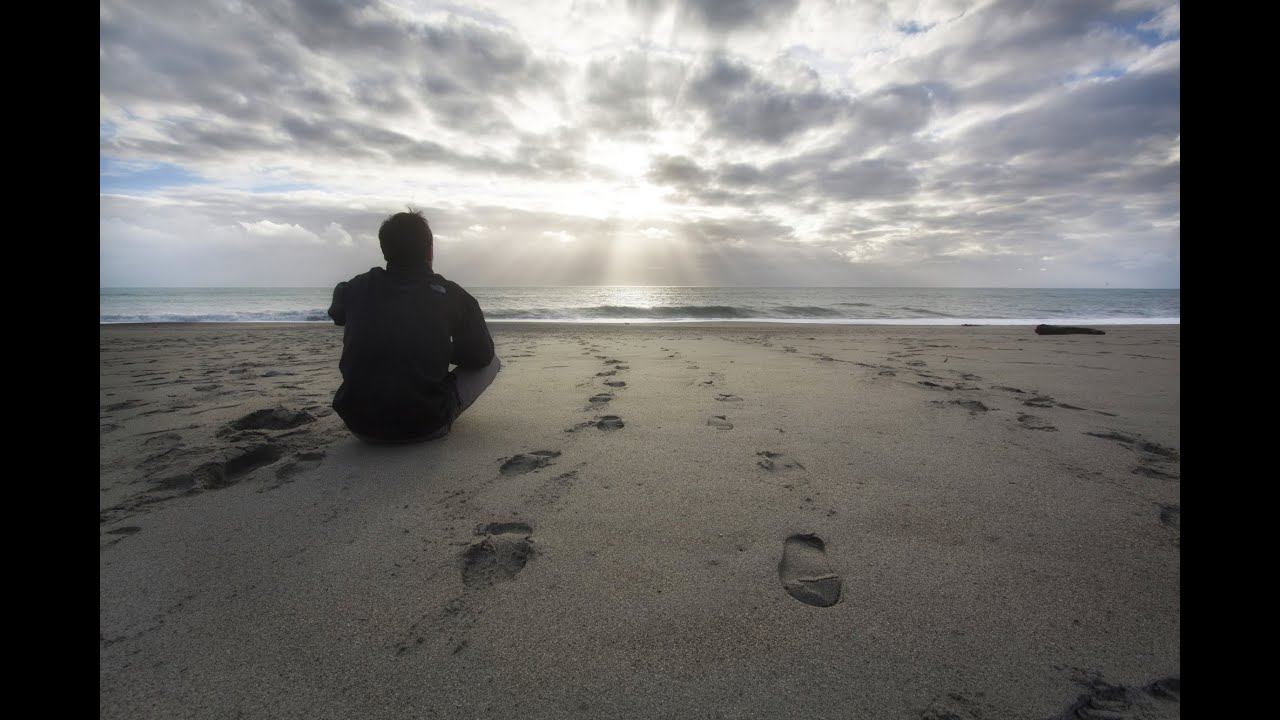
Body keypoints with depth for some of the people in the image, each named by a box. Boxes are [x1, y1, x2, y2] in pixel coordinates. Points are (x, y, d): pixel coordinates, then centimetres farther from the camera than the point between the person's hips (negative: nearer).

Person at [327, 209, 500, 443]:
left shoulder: (357, 287, 3)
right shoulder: (452, 295, -4)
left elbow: (337, 314, 27)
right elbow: (481, 356, 1)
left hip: (361, 425, 3)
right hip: (428, 426, -2)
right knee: (492, 362, 17)